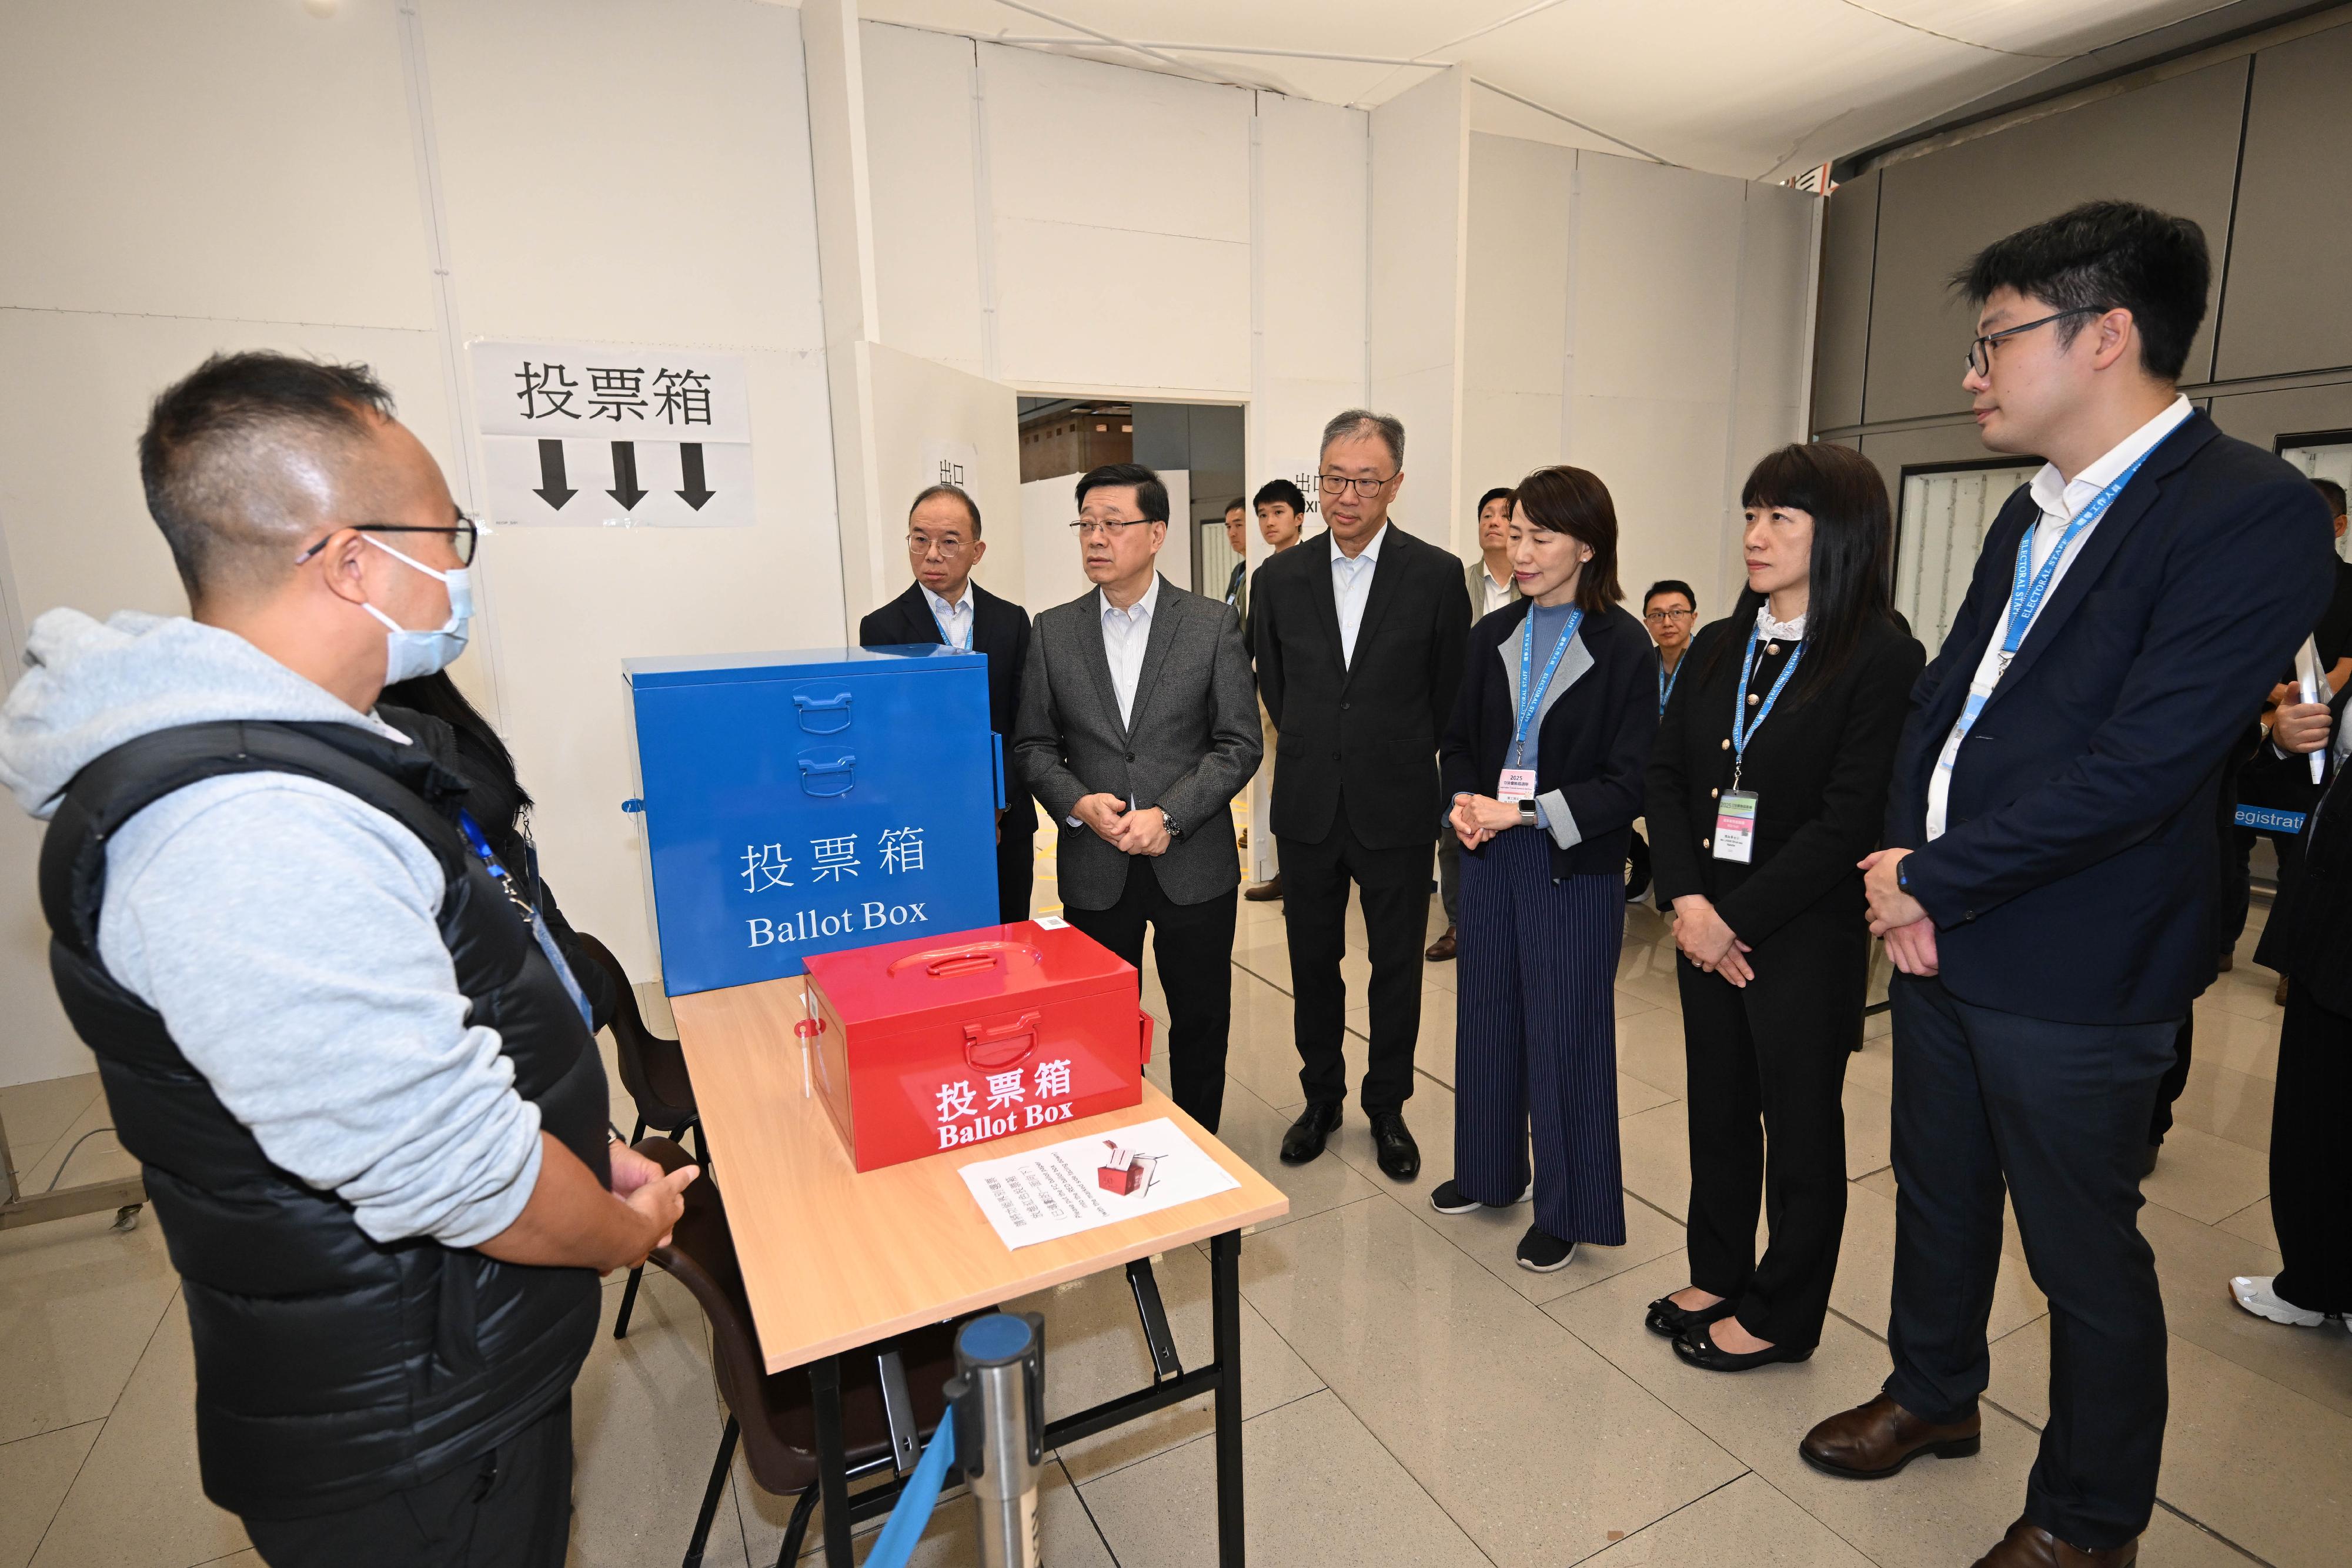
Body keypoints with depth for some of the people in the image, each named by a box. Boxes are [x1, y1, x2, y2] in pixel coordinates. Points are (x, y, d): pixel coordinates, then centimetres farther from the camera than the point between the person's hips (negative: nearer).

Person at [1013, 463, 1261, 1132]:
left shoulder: (1214, 624, -2)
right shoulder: (1053, 631, 4)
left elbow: (1239, 745, -5)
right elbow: (1033, 745, 6)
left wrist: (1167, 816, -17)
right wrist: (1079, 803, -13)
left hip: (1193, 862, -1)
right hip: (1094, 869, 1)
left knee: (1201, 1025, 13)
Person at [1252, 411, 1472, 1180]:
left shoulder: (1437, 574, -6)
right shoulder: (1280, 577, 1)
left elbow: (1450, 692, 3)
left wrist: (1399, 762, 8)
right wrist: (1314, 751, 12)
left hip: (1397, 808, -2)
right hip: (1308, 807, 2)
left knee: (1397, 966, 10)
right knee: (1312, 962, 13)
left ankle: (1387, 1108, 30)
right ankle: (1321, 1098, 32)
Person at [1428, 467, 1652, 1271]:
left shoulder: (1622, 646, -9)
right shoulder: (1492, 636, 6)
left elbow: (1629, 782, -12)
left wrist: (1527, 811, -20)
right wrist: (1463, 800, -8)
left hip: (1574, 866, -5)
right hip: (1491, 857, 5)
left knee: (1565, 1033, 5)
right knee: (1486, 1015, 14)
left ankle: (1566, 1207, 24)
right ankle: (1489, 1171, 35)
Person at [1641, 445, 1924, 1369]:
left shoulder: (1883, 659, -12)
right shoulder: (1716, 649, 6)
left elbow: (1848, 821, -17)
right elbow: (1664, 776, 4)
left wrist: (1737, 919, -16)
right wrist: (1687, 899, -8)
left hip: (1806, 936, -5)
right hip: (1708, 928, 6)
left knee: (1800, 1127, 11)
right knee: (1718, 1108, 18)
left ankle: (1780, 1314, 30)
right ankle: (1718, 1276, 38)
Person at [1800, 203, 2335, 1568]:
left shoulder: (2253, 515, -16)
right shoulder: (2035, 517, 10)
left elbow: (2139, 767, -24)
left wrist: (1934, 879, -15)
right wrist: (1904, 871, -5)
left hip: (2072, 979, -7)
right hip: (1941, 936, 8)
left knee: (2082, 1249, 11)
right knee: (1938, 1189, 22)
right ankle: (1936, 1394, 46)